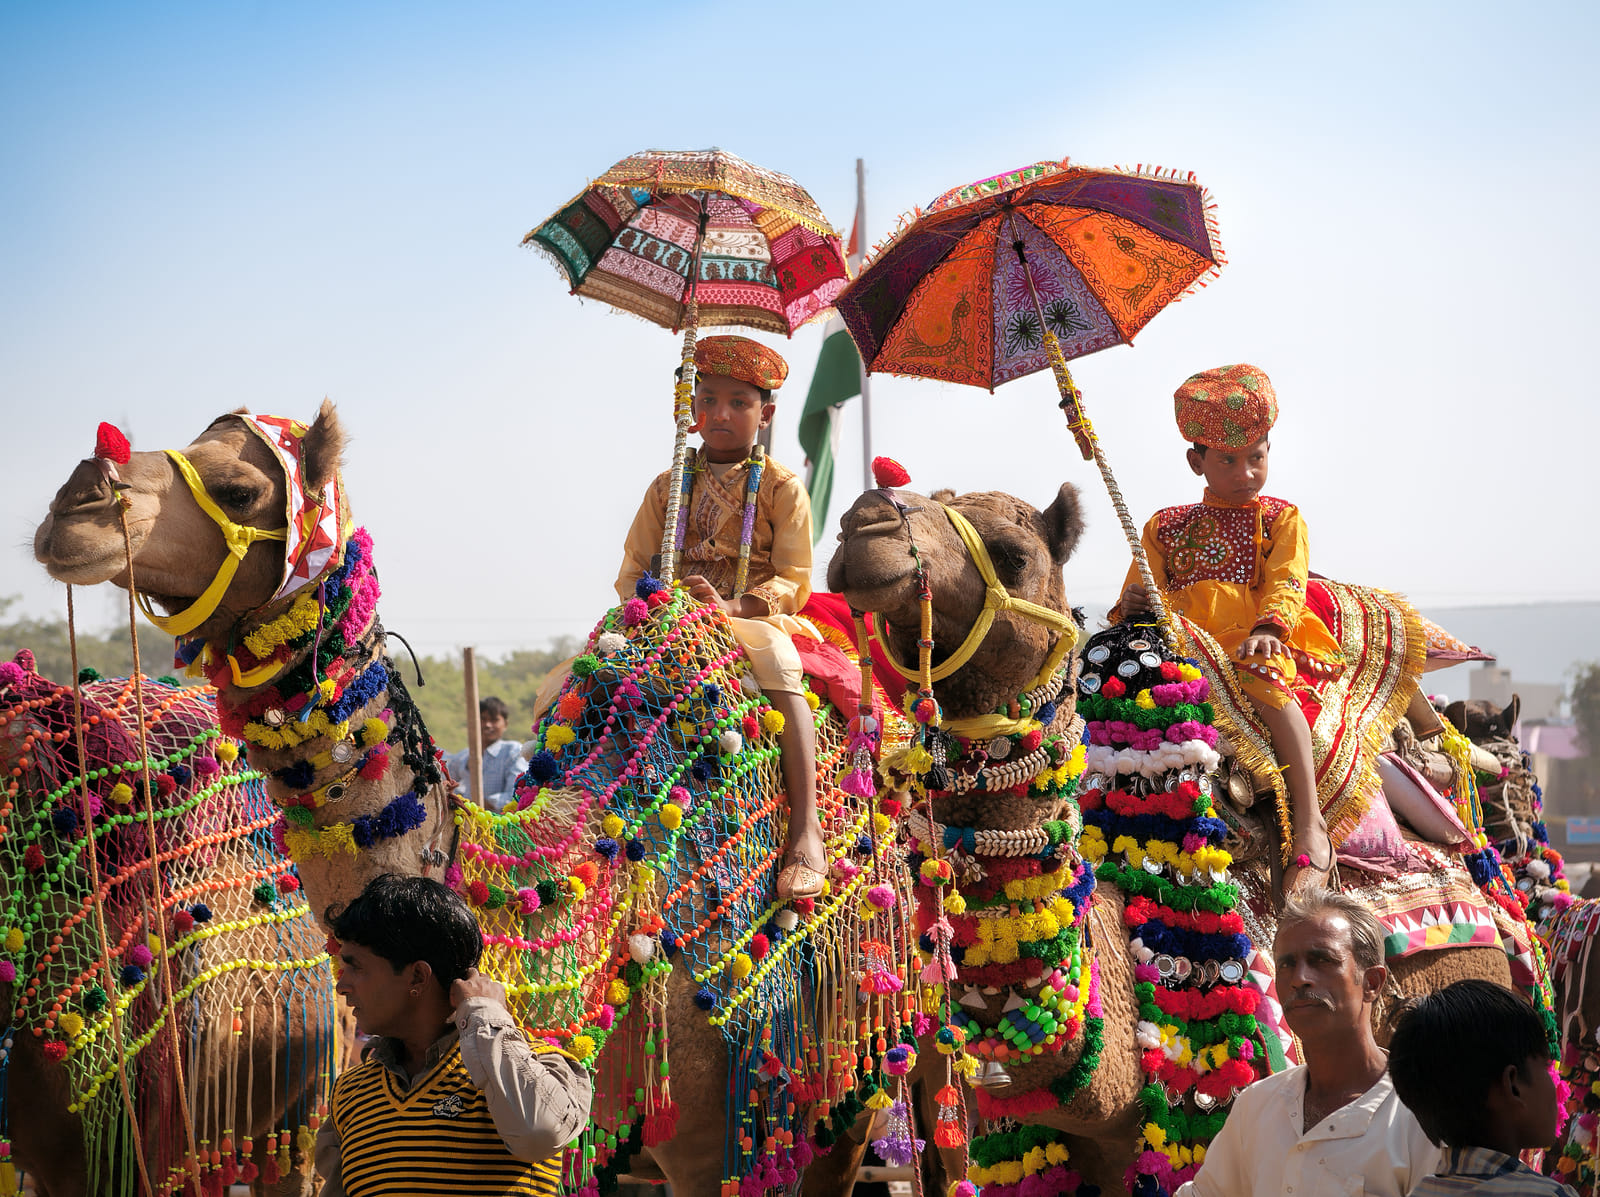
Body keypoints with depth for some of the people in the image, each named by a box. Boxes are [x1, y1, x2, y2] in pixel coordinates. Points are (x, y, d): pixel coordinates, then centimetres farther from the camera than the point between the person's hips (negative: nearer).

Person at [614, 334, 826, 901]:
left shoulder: (782, 488, 4)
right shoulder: (668, 487, 16)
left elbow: (793, 582, -3)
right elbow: (632, 572, 15)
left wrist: (733, 606, -20)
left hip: (754, 616, -4)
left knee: (775, 658, -40)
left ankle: (806, 829, -42)